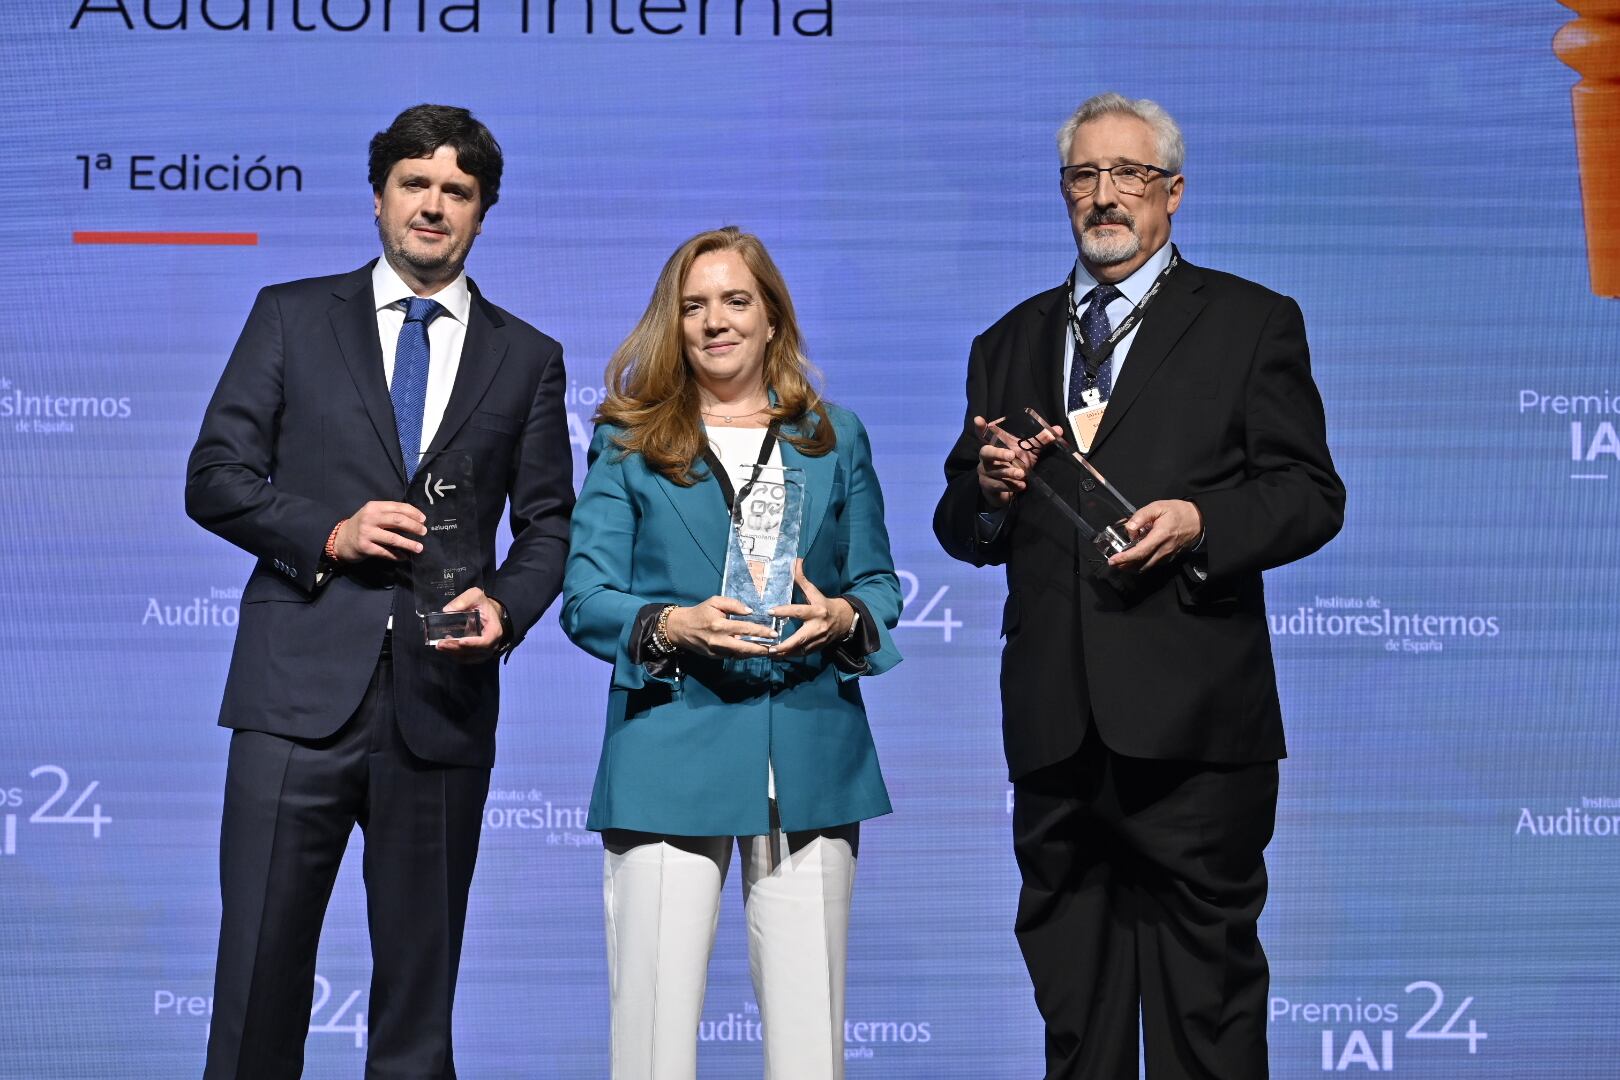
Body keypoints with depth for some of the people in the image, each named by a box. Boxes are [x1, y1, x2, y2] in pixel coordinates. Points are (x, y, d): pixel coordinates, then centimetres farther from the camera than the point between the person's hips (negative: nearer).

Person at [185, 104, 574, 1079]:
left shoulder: (528, 360, 12)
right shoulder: (293, 317, 9)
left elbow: (548, 525, 11)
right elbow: (214, 478, 5)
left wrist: (505, 607, -9)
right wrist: (329, 533, -11)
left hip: (442, 701, 1)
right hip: (301, 691, -1)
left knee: (420, 980, 9)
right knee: (260, 964, -3)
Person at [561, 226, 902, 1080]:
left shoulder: (834, 439, 16)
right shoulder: (630, 444, 10)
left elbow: (879, 583, 13)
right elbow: (584, 601, 2)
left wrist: (842, 616, -10)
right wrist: (673, 626, -17)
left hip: (809, 758, 2)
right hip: (669, 759, -1)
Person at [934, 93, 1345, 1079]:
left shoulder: (1252, 322, 5)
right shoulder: (1012, 343, 17)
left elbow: (1310, 496, -1)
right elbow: (962, 533, 17)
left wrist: (1201, 522, -18)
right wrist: (989, 489, -6)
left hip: (1190, 715, -4)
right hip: (1053, 723, 4)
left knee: (1203, 975, -2)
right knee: (1069, 973, 12)